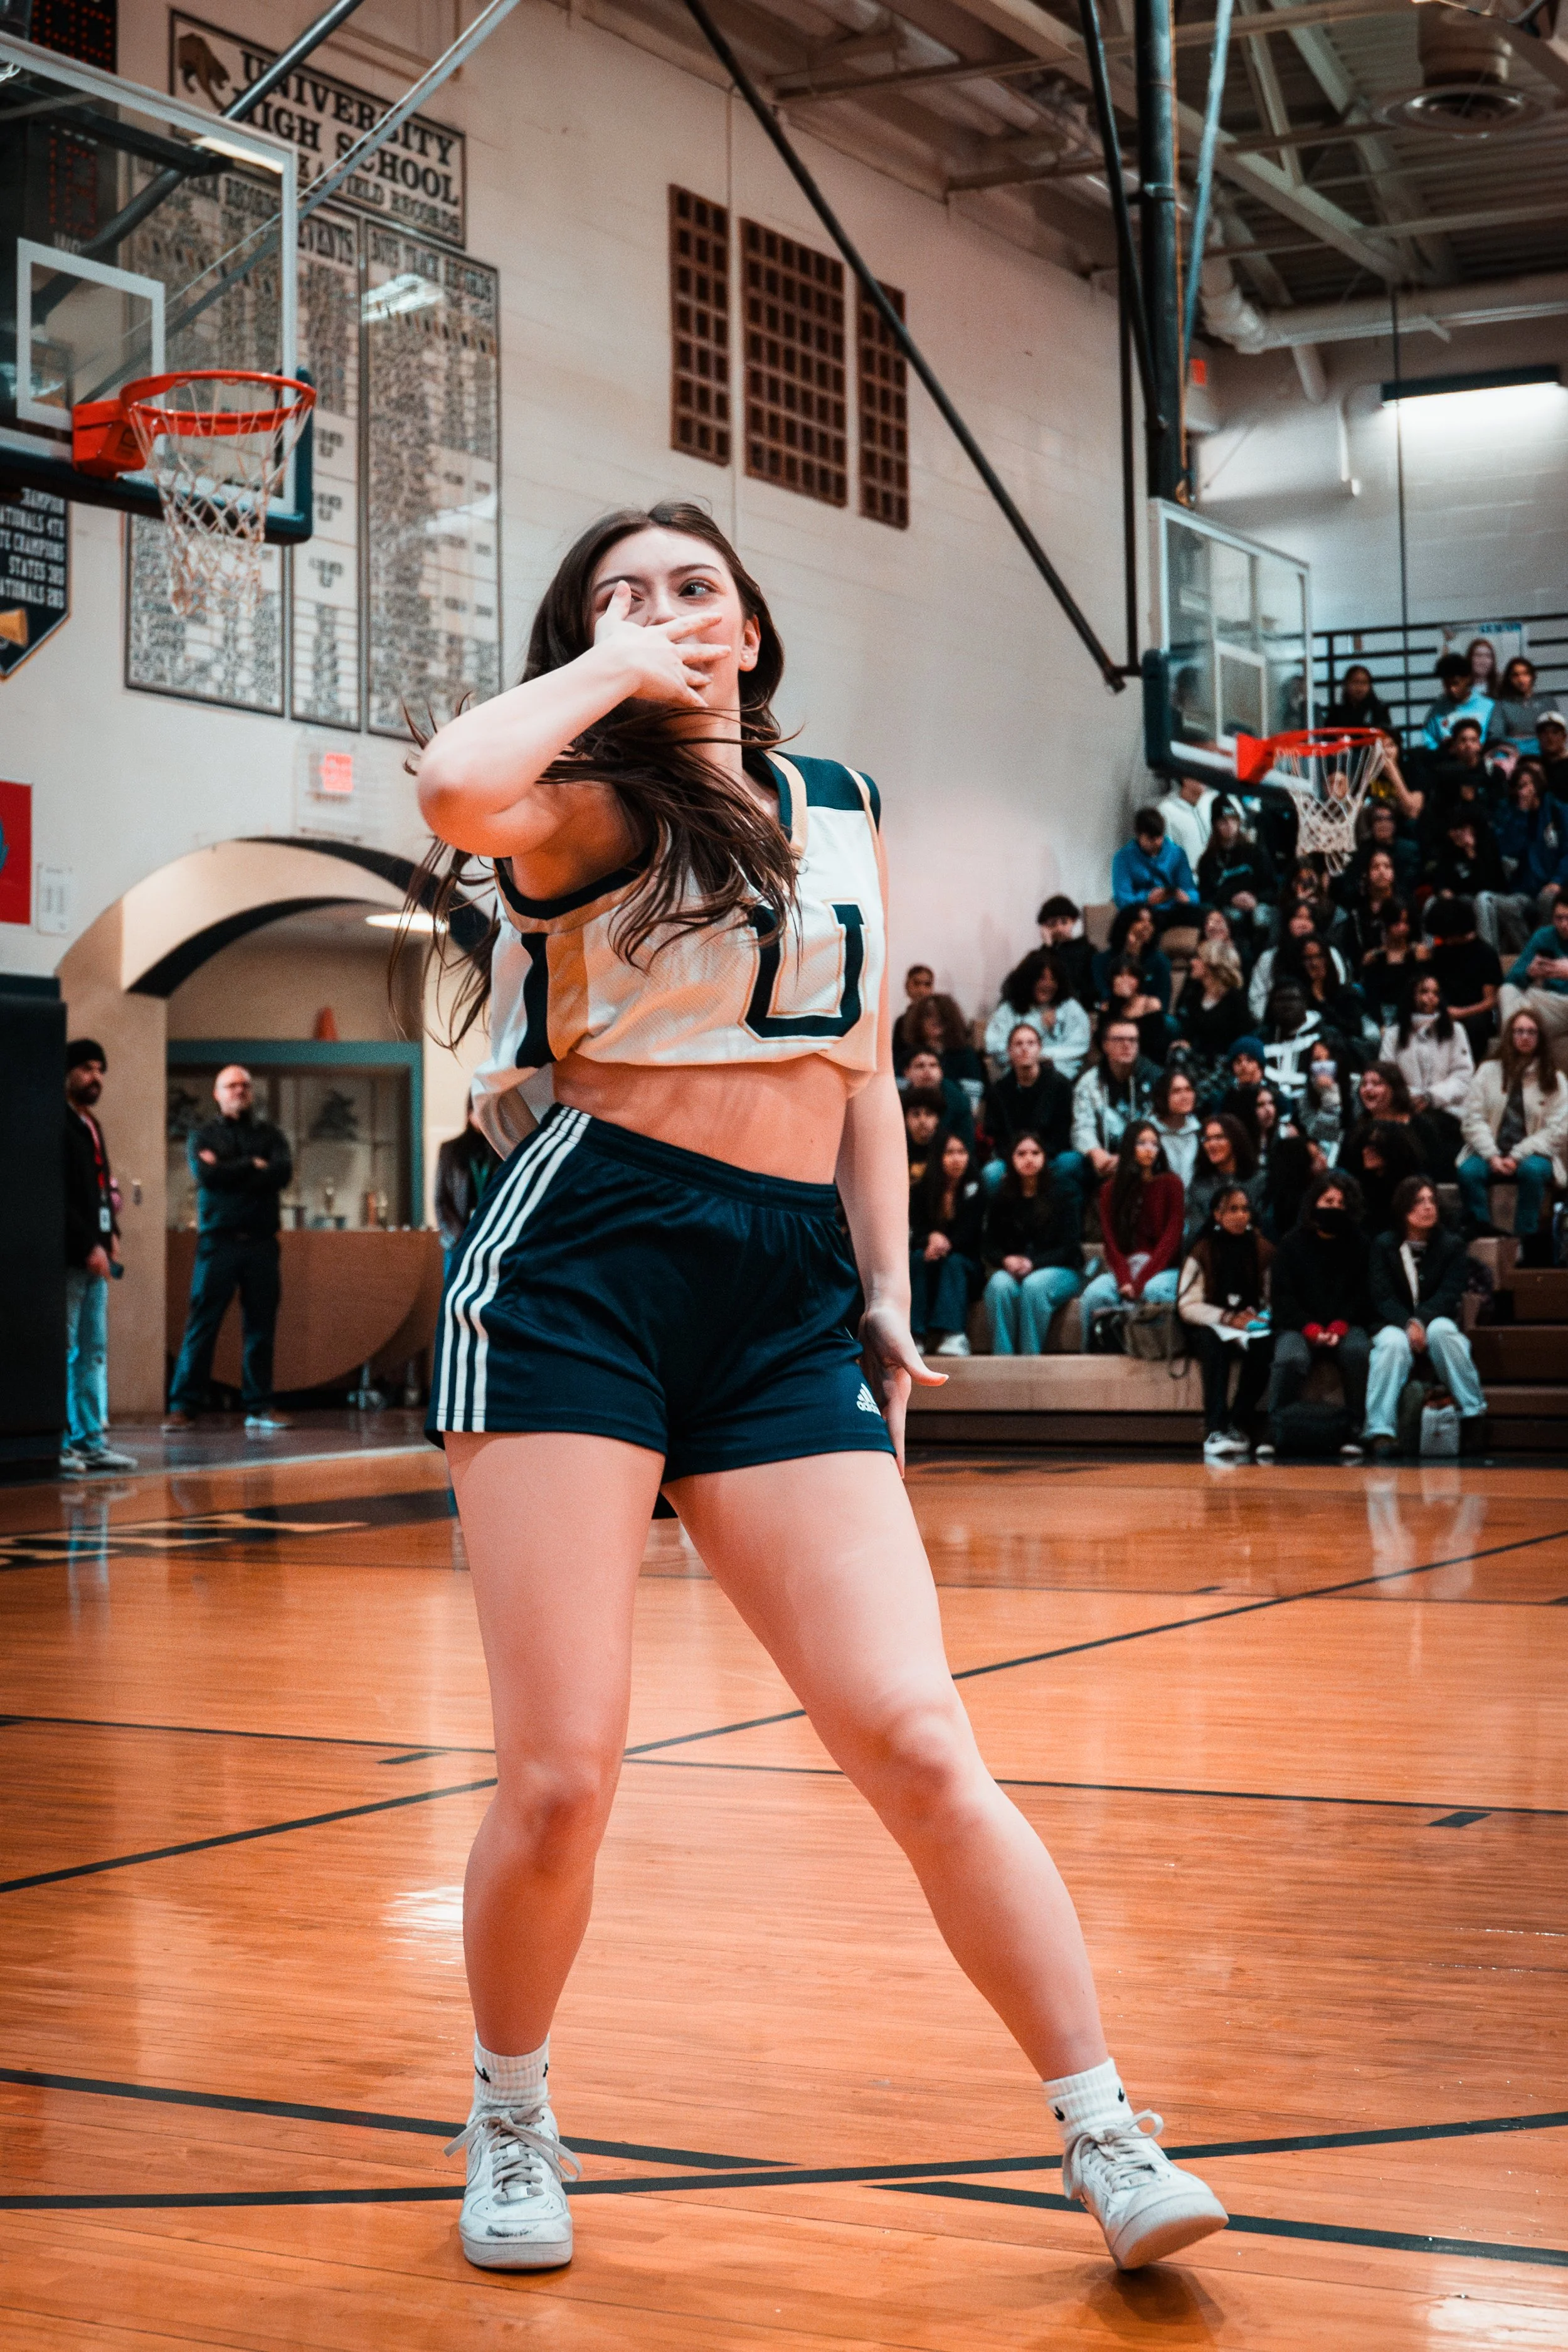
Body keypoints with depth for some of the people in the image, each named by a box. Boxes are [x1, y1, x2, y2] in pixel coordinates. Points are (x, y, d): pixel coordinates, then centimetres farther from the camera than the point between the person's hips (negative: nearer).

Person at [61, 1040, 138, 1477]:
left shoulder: (90, 1125, 19)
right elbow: (59, 1196, -16)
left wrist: (110, 1235, 9)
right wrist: (89, 1247, -16)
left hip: (93, 1256, 9)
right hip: (68, 1258, -9)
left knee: (94, 1352, 9)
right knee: (63, 1351, -6)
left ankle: (92, 1441, 13)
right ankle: (57, 1445, -3)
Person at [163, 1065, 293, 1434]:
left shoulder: (269, 1135, 15)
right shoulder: (203, 1137, 10)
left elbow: (283, 1172, -5)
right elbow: (206, 1174, -9)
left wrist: (229, 1173, -8)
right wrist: (252, 1166, -3)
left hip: (261, 1241, 2)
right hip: (218, 1241, -2)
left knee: (261, 1325, 2)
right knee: (202, 1324, -5)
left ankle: (260, 1407, 6)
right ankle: (183, 1406, -4)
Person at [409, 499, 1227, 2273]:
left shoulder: (840, 809, 18)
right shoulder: (590, 807, 2)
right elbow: (457, 791, -23)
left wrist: (888, 1291, 15)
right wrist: (617, 671, -7)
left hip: (789, 1297, 4)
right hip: (579, 1264, -3)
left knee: (917, 1745, -4)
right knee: (560, 1774, -4)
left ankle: (1106, 2139, 5)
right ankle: (512, 2121, 22)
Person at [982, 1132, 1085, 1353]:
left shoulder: (1064, 1194, 4)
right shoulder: (1002, 1199, 13)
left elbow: (1069, 1248, -4)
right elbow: (991, 1248, 10)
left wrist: (1033, 1263, -20)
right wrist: (1006, 1261, -15)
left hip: (1062, 1272, -2)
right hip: (1012, 1271, 2)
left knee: (1034, 1285, -37)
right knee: (999, 1284, -33)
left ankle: (1031, 1355, -33)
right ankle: (1003, 1357, -36)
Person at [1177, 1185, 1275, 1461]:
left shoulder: (1263, 1250, 9)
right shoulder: (1203, 1252, 2)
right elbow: (1187, 1306, -4)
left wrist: (1260, 1319, -14)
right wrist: (1226, 1318, -17)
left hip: (1253, 1326, 2)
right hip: (1212, 1327, -1)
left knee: (1265, 1344, -34)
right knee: (1214, 1342, -37)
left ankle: (1239, 1426, -30)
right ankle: (1215, 1430, -46)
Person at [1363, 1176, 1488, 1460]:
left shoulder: (1452, 1245, 6)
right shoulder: (1383, 1245, 5)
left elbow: (1449, 1295, -6)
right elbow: (1382, 1297, -5)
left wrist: (1421, 1320, -25)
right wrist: (1407, 1324, -24)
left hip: (1436, 1322, 1)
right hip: (1393, 1324, -1)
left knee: (1442, 1330, -35)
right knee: (1394, 1344, -36)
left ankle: (1473, 1413, -28)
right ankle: (1381, 1431, -45)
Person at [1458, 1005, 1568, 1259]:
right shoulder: (1488, 1072, 9)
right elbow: (1473, 1118, 1)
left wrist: (1517, 1157, -14)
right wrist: (1492, 1156, -14)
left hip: (1533, 1155, -1)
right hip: (1491, 1153, 1)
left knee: (1532, 1171, -37)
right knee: (1468, 1171, -31)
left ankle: (1529, 1245, -28)